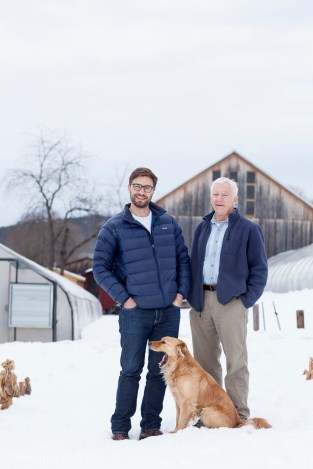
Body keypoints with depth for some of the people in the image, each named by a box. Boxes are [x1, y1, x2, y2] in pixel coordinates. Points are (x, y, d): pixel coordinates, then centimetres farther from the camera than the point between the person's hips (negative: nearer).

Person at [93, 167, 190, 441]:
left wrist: (181, 292, 2)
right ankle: (120, 427, 9)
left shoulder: (168, 223, 8)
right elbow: (100, 267, -2)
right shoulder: (114, 228, -2)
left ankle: (151, 425, 18)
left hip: (169, 311, 3)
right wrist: (123, 298, -8)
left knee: (160, 372, 8)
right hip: (135, 312, -3)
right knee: (131, 371, 0)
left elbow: (183, 259, 13)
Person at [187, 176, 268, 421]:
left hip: (231, 301, -5)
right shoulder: (202, 228, 16)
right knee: (204, 360, 8)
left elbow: (260, 269, 0)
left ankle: (239, 416, 3)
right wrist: (191, 296, 9)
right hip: (201, 302, 5)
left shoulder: (249, 229, 0)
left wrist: (247, 300, -8)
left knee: (236, 360, -3)